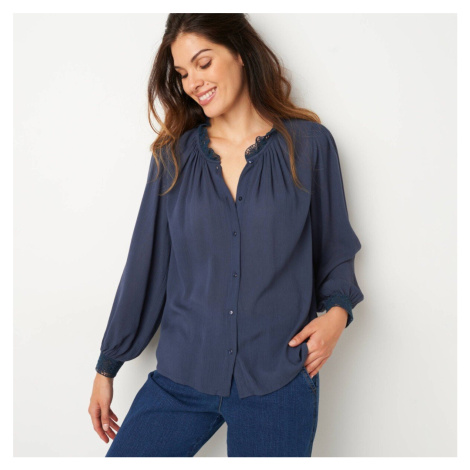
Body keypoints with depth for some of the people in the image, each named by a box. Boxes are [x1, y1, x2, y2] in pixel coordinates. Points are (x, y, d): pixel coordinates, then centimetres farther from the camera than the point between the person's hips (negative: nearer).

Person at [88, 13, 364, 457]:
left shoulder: (308, 143, -1)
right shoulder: (174, 155, 4)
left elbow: (335, 247, 8)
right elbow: (145, 265, 6)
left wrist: (337, 308, -12)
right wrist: (106, 367, 9)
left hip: (278, 379, -1)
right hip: (180, 376, 2)